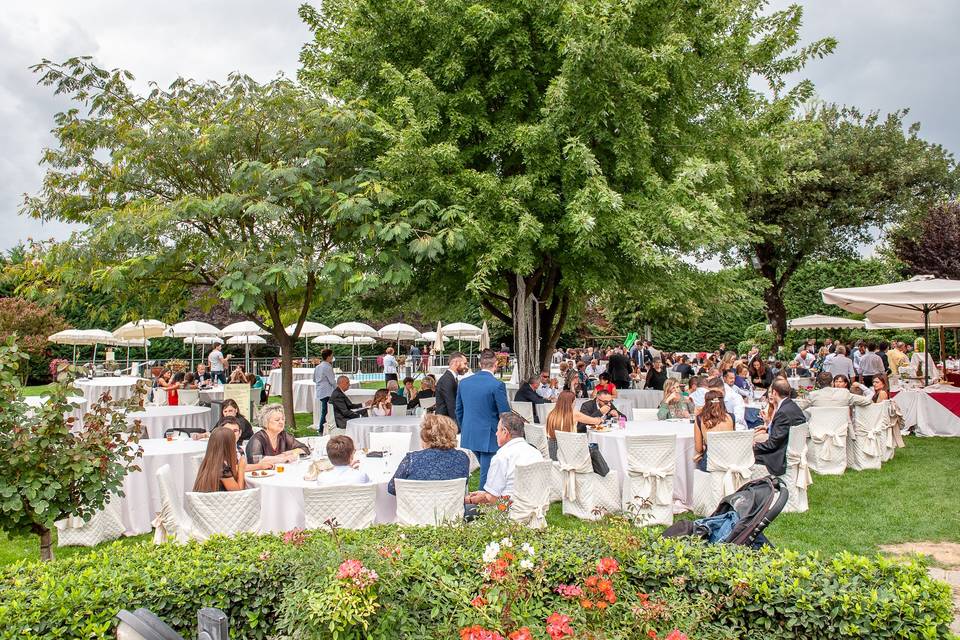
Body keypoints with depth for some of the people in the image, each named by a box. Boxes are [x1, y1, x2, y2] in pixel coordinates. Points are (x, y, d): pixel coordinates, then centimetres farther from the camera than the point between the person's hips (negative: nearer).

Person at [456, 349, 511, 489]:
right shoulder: (497, 385, -16)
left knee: (486, 470, 22)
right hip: (488, 437, -6)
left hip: (468, 436, 6)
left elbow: (459, 410, 11)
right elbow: (505, 414, -11)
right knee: (487, 474, 2)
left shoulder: (464, 382, 2)